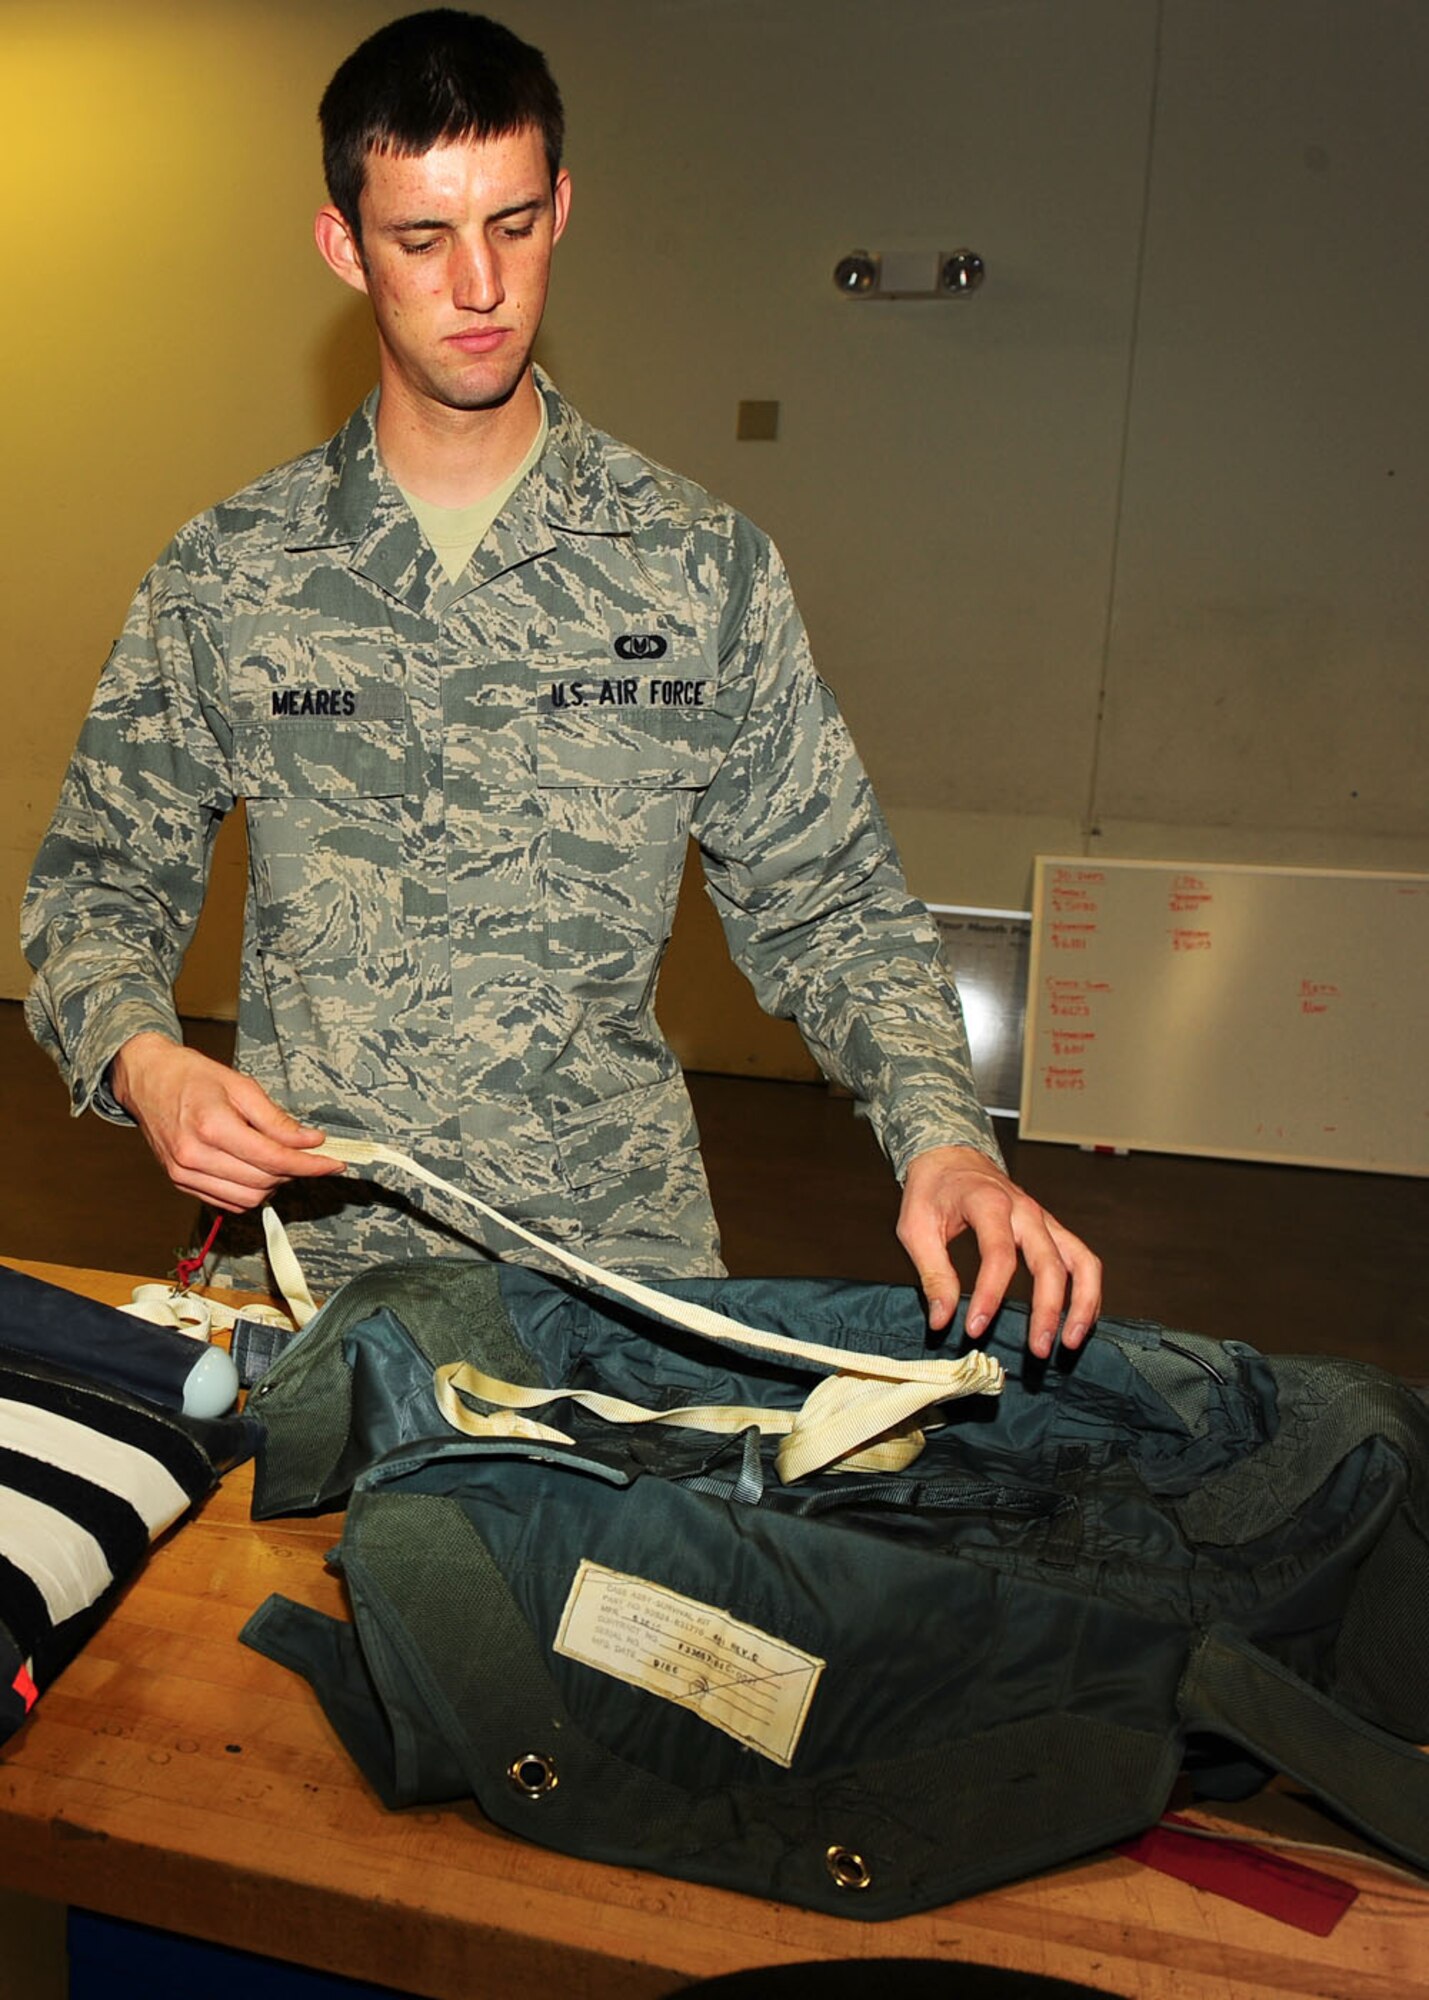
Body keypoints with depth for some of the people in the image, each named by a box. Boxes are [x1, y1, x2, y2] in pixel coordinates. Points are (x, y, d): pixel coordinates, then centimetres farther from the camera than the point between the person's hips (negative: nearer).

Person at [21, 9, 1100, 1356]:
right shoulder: (226, 574, 3)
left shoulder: (702, 565, 1)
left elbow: (826, 910, 2)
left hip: (623, 1253, 0)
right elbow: (101, 885, 10)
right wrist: (143, 1059, -12)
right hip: (311, 1256, 1)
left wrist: (943, 1136, -13)